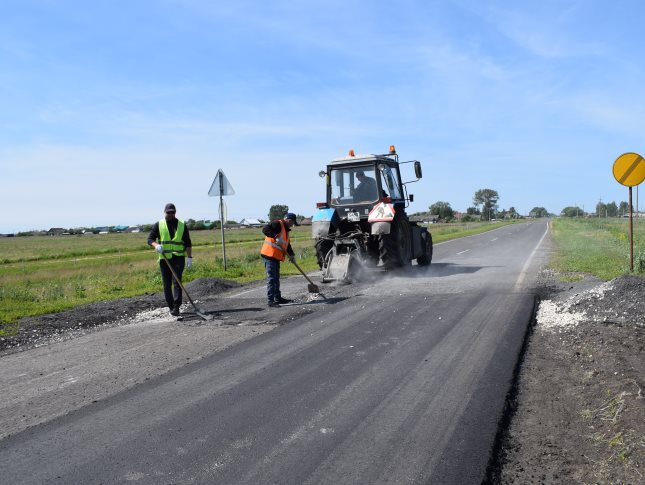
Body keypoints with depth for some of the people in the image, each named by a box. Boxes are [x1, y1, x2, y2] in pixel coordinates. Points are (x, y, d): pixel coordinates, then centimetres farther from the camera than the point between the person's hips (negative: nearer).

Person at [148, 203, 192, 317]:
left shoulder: (182, 225, 9)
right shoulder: (158, 225, 9)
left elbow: (188, 243, 9)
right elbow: (150, 239, 4)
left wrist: (189, 257, -1)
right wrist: (156, 245, -18)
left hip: (179, 257, -2)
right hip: (164, 258, 2)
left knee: (177, 281, -15)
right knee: (167, 284, 4)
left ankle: (176, 307, -19)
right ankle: (171, 307, 15)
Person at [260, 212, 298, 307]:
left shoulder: (285, 229, 19)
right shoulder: (277, 224, -11)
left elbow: (287, 244, 24)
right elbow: (265, 229, -27)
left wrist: (291, 254, 13)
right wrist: (275, 236, -37)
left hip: (276, 256, 10)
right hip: (269, 255, -10)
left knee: (276, 278, 18)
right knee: (271, 278, -10)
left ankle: (278, 298, 29)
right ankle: (270, 301, -9)